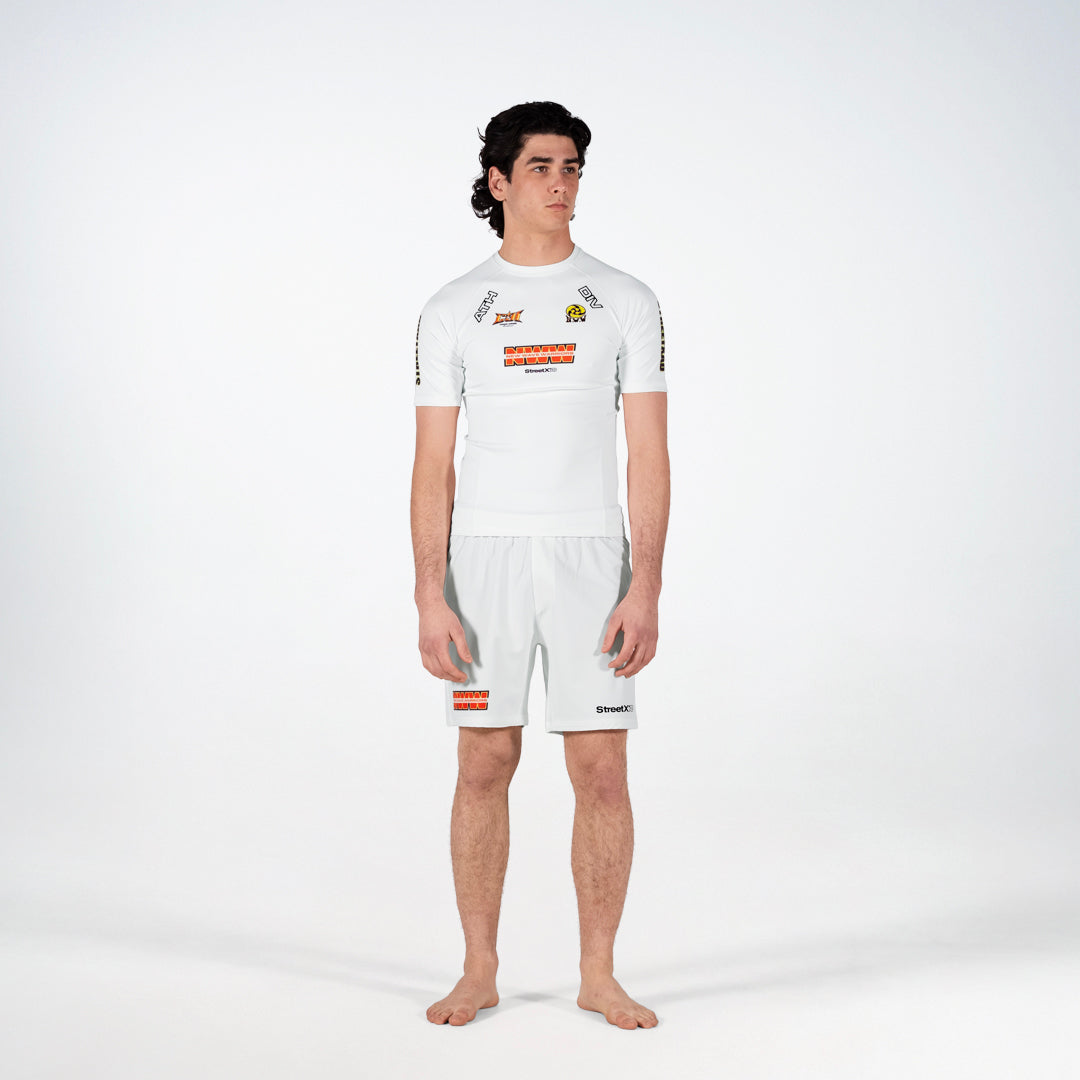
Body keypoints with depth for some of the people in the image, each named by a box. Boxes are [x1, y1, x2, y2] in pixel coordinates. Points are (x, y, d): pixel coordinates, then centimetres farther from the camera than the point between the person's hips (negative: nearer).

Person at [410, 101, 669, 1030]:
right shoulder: (453, 311, 5)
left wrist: (646, 589, -9)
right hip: (485, 557, 0)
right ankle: (480, 970, 17)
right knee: (486, 764, 4)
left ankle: (600, 974, 13)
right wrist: (431, 598, -7)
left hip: (591, 559, 0)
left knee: (601, 769, 0)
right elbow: (434, 464, 2)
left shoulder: (624, 302, 4)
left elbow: (649, 456, 1)